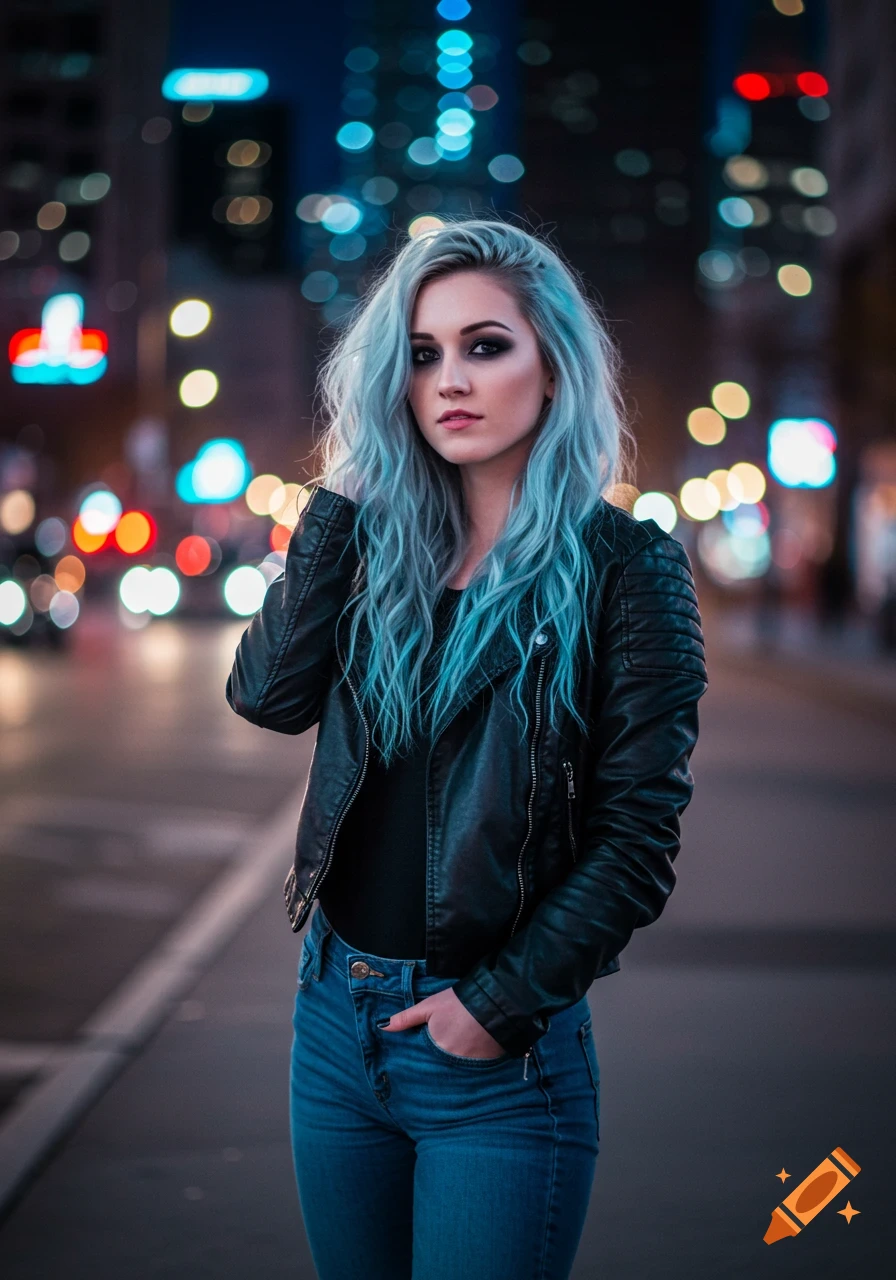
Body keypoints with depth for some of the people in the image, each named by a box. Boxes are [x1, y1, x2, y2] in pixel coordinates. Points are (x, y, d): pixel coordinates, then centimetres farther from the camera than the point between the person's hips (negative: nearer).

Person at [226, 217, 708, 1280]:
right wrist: (344, 491, -8)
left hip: (499, 1050, -5)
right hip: (335, 1017, 5)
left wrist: (503, 1004, -12)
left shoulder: (623, 566, -8)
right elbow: (268, 695, -9)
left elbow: (636, 836, -10)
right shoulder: (381, 544, 6)